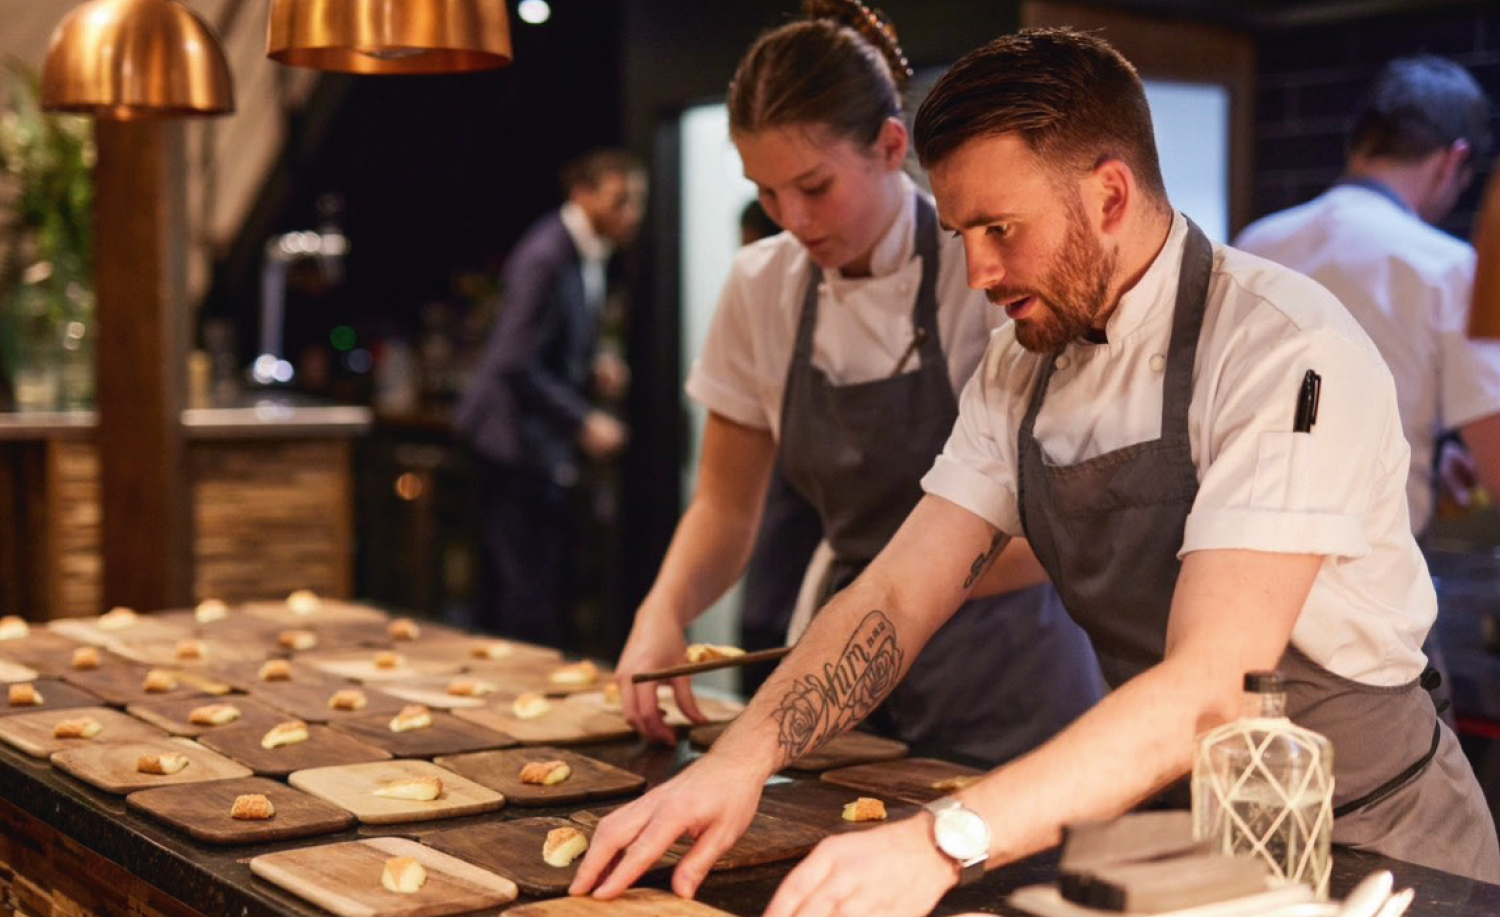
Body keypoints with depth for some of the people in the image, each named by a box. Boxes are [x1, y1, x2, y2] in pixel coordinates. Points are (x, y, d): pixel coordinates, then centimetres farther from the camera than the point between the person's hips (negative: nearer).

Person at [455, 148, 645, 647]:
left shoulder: (589, 254, 10)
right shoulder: (546, 255, -20)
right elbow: (516, 363, -23)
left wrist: (592, 368, 5)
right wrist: (585, 422, -21)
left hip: (550, 445, 10)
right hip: (521, 438, -10)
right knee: (530, 592, -7)